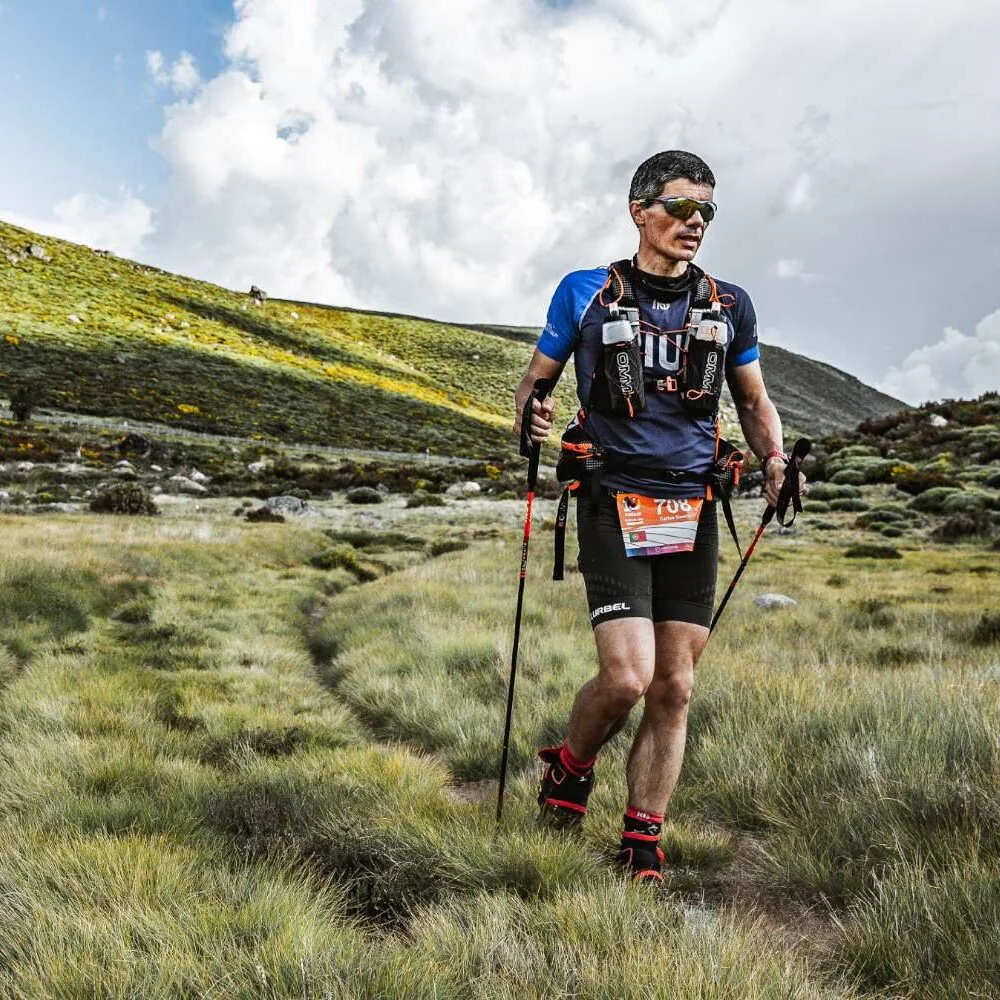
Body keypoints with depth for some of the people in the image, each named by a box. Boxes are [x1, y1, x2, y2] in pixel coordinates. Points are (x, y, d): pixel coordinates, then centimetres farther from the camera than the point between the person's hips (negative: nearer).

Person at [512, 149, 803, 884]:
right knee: (627, 678, -15)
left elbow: (755, 401, 19)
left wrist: (773, 459, -2)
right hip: (613, 505, -3)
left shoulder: (729, 306, 9)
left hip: (692, 511, 3)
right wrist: (530, 417, -14)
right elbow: (536, 378, 10)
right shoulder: (585, 294, 3)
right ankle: (570, 766, 17)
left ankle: (643, 847, 16)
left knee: (674, 689, 3)